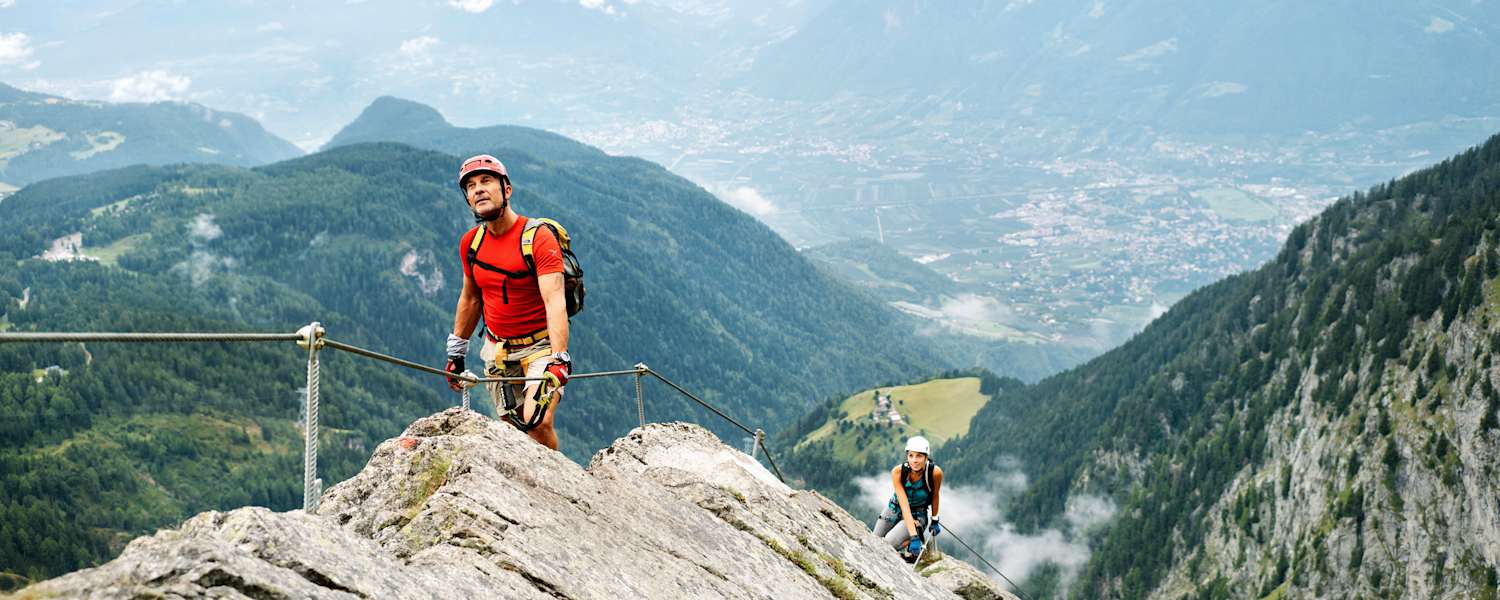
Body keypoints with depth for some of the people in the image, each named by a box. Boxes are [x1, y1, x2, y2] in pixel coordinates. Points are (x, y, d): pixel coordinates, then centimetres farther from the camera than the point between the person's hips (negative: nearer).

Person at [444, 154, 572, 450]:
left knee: (538, 423, -21)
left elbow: (555, 303, -28)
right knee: (515, 430, 5)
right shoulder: (471, 243, 0)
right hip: (498, 351, 5)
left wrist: (559, 359, -38)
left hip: (541, 346, -5)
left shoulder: (539, 237, -18)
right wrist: (456, 353, 18)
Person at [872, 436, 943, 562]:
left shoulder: (935, 472, -28)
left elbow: (935, 496, -7)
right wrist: (913, 536, -37)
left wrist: (934, 520, 3)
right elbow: (904, 506, -30)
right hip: (894, 509, 3)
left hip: (918, 516, -3)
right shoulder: (897, 471, -27)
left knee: (889, 543, -25)